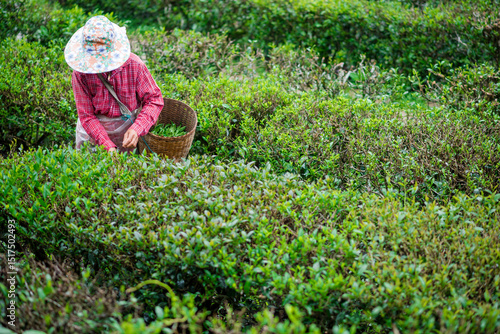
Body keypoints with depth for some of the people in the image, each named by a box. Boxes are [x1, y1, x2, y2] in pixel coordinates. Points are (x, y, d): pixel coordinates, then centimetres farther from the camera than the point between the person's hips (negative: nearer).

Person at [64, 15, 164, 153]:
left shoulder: (134, 65, -22)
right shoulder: (80, 73, -21)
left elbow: (154, 100, -16)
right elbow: (86, 116, -19)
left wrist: (136, 129, -33)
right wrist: (108, 146, -32)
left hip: (126, 133, 0)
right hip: (91, 132, 0)